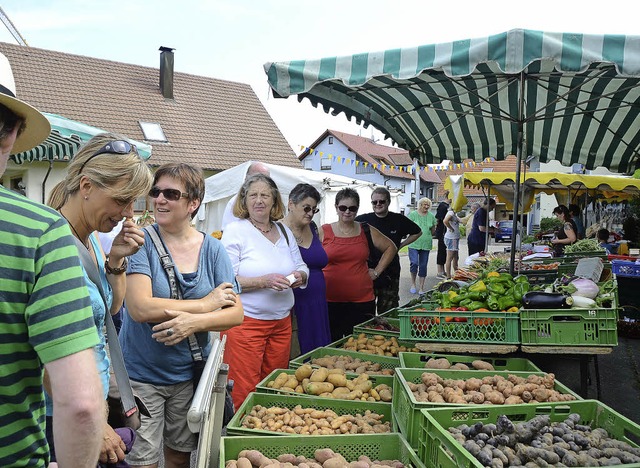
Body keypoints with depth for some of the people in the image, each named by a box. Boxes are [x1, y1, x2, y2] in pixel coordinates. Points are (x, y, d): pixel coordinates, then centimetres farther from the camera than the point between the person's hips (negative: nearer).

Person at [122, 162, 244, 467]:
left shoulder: (212, 249, -2)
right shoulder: (141, 241, -11)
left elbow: (236, 313, -5)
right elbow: (140, 308, -22)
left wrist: (195, 321, -24)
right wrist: (207, 303, -16)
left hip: (190, 373, 3)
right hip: (141, 374, -3)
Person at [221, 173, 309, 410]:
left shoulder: (284, 231, 13)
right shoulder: (235, 231, -5)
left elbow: (301, 267, 19)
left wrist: (300, 276, -4)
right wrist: (264, 281, -22)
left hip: (281, 322, 6)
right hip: (245, 322, -5)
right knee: (244, 391, -1)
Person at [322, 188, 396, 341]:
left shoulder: (367, 231, 8)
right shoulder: (324, 232, 2)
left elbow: (391, 248, 18)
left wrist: (377, 271, 11)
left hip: (362, 300, 2)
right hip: (331, 301, -2)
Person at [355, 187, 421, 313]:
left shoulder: (398, 220, 3)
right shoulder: (362, 220, -2)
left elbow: (417, 232, 18)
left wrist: (400, 245, 9)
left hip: (391, 272, 1)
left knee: (388, 311, 9)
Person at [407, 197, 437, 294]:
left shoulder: (431, 216, 10)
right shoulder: (413, 214, -1)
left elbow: (433, 232, 17)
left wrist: (434, 226, 4)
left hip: (426, 244, 3)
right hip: (414, 243, -3)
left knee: (423, 266, 6)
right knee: (414, 263, -14)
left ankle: (421, 288, 15)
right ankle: (413, 283, 9)